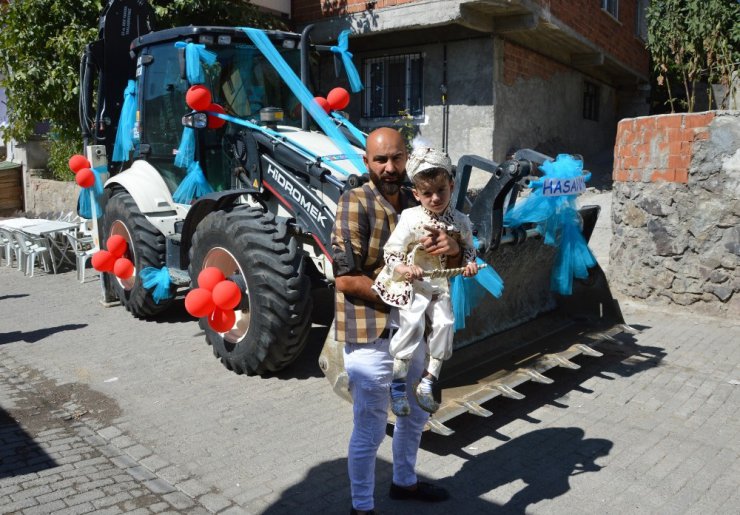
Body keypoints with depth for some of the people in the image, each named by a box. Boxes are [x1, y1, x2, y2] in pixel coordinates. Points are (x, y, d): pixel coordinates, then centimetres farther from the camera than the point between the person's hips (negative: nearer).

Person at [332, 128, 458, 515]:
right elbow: (345, 279, -21)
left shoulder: (414, 203, 6)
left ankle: (405, 482, 47)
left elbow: (450, 265, 10)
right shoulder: (354, 204, -15)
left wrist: (452, 248, -13)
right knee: (369, 429, 6)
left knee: (415, 415, 24)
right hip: (370, 335, -7)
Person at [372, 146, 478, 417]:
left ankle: (427, 382, 3)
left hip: (440, 285, 4)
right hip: (412, 284, -4)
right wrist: (404, 268, -28)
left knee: (445, 324, -14)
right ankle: (397, 383, -7)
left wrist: (469, 262, -4)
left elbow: (468, 247, 18)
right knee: (412, 323, -23)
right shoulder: (410, 218, -10)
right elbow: (391, 252, -8)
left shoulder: (459, 220, 2)